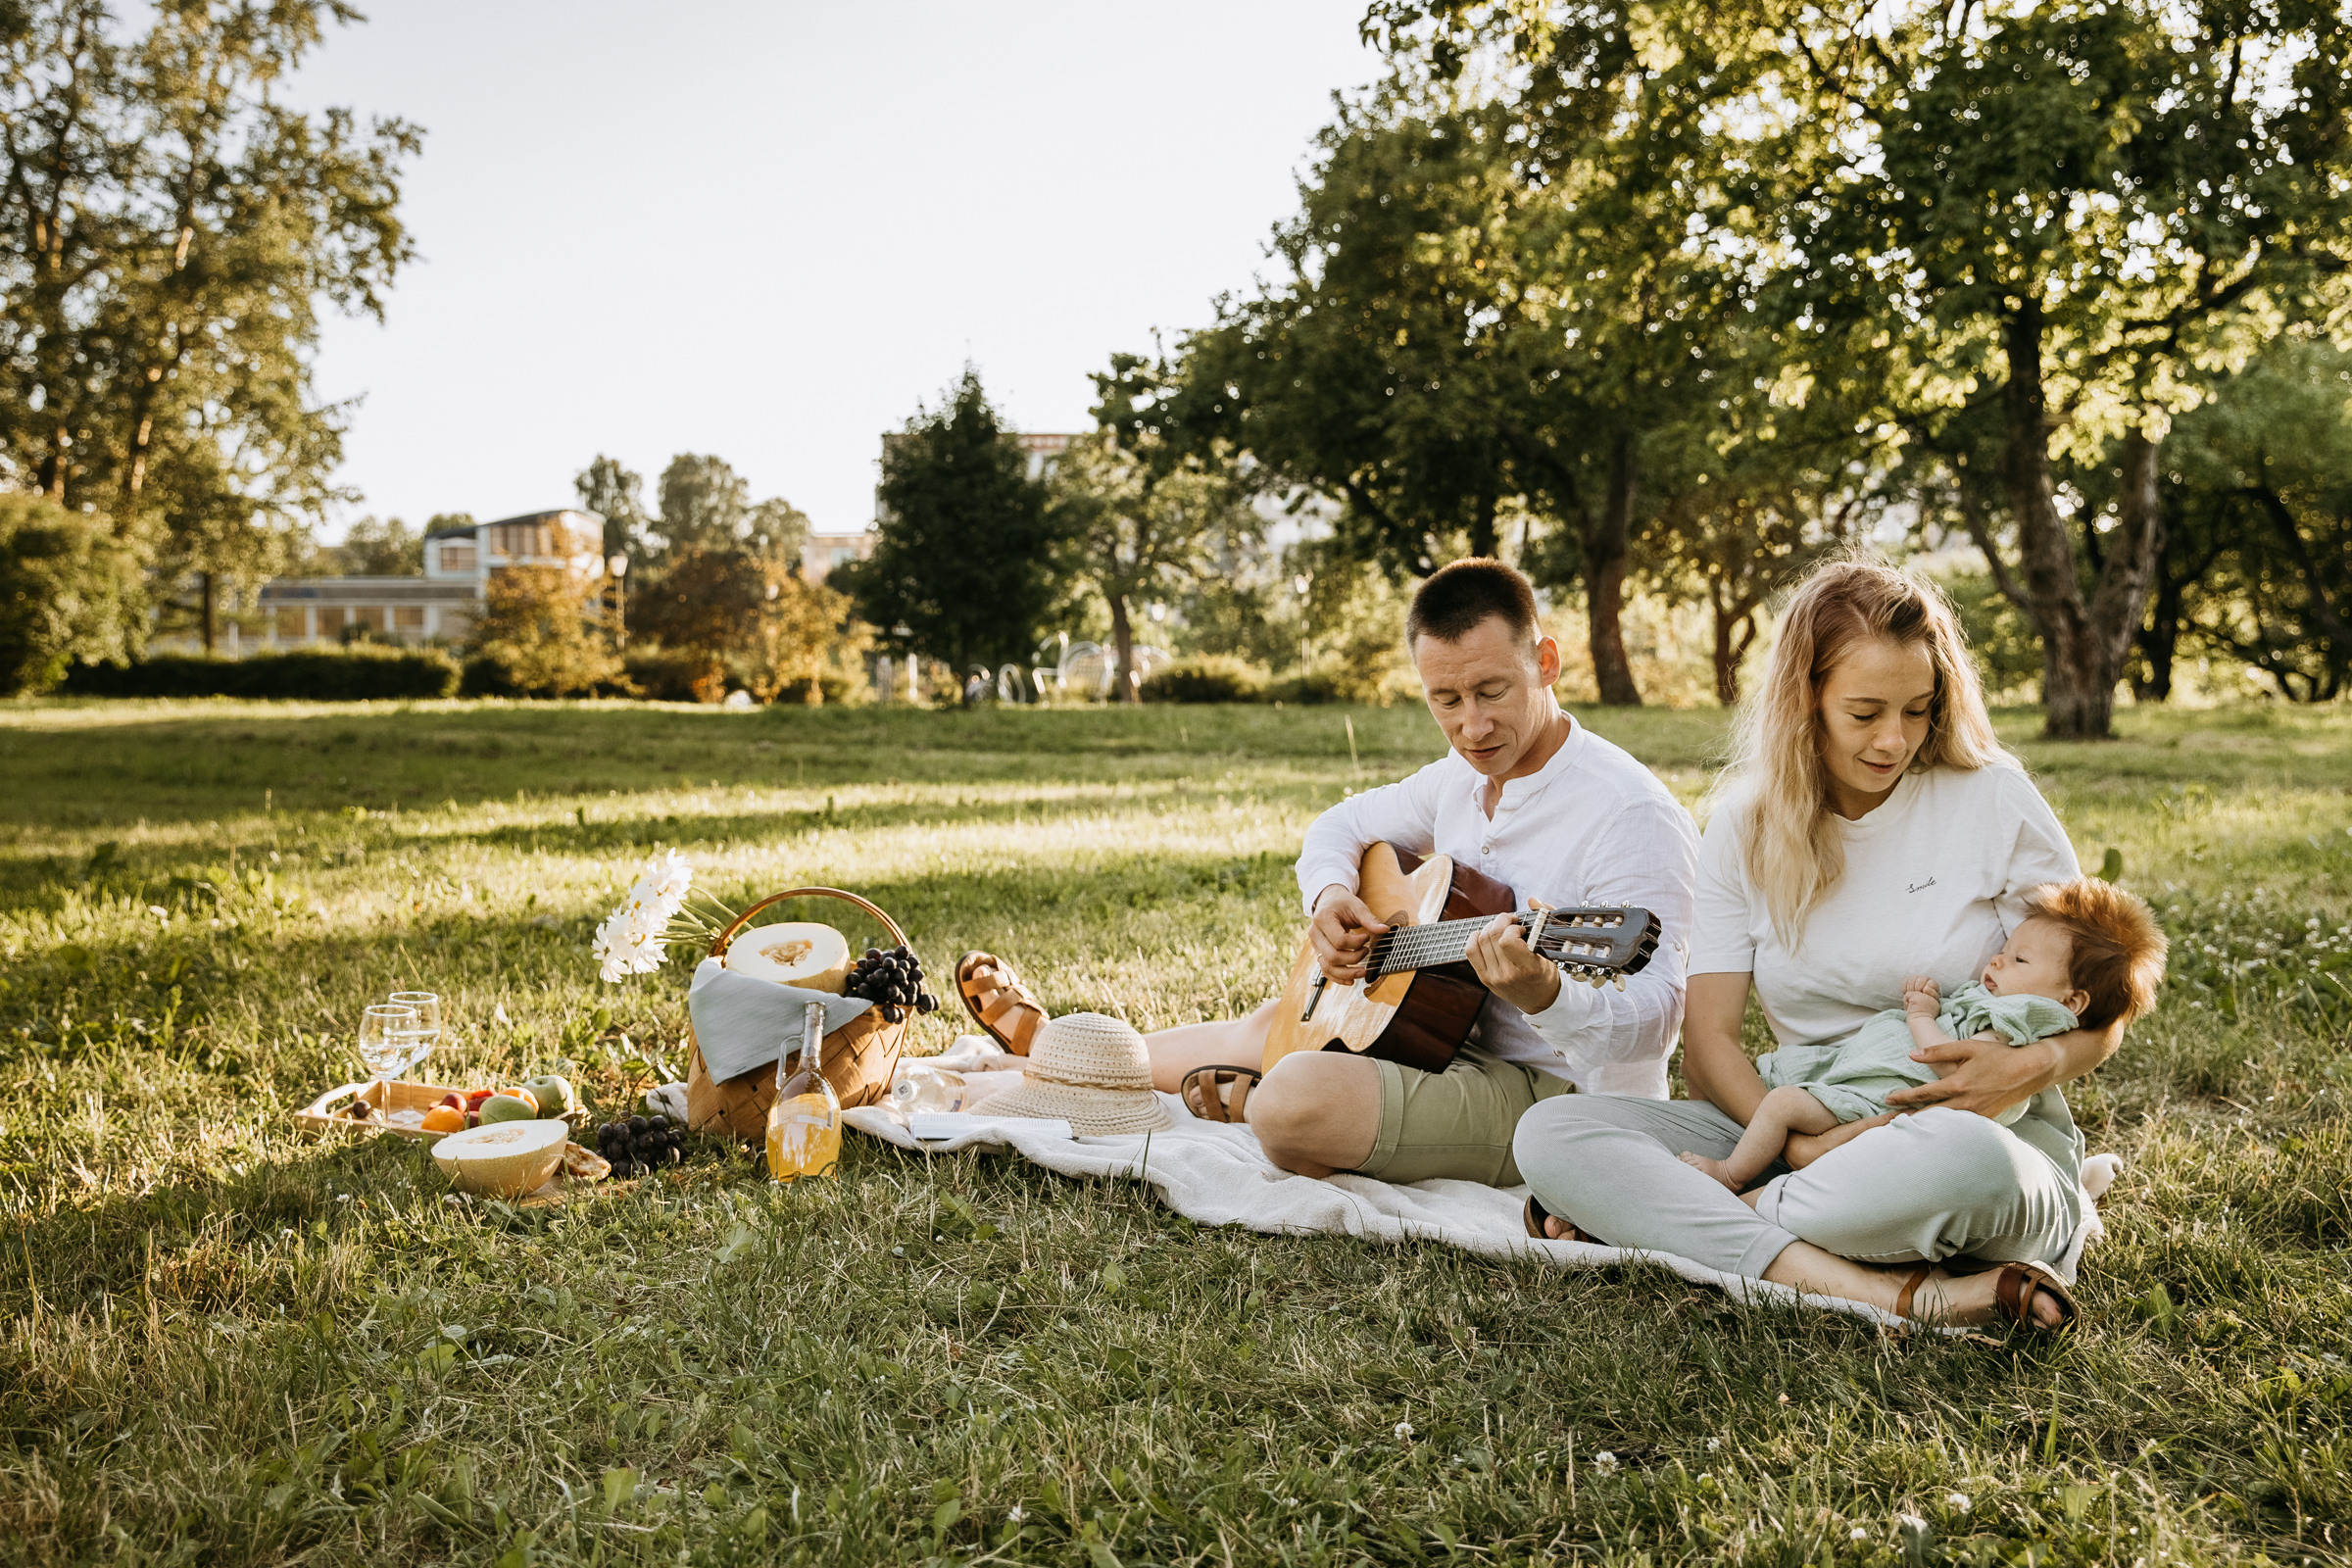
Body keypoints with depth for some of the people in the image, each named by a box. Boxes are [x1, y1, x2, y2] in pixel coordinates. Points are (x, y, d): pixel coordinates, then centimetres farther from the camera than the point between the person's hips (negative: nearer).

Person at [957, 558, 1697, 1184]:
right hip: (1457, 1039, 9)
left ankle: (1244, 1099, 7)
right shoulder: (1466, 774, 6)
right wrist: (1329, 895, -4)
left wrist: (1543, 994, -48)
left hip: (1554, 1096, -9)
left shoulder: (1633, 816, -21)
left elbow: (1648, 1023, -27)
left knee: (1297, 1099, -30)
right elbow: (1344, 825, 19)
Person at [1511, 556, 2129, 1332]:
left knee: (1961, 1156, -42)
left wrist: (2038, 1065, -20)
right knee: (1549, 1131, -21)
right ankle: (1888, 1291, -34)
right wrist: (1801, 1143, -21)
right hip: (1804, 1131, 3)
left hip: (1988, 1133, -3)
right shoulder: (1747, 823, 4)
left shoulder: (1992, 798, -2)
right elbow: (1707, 1040, -1)